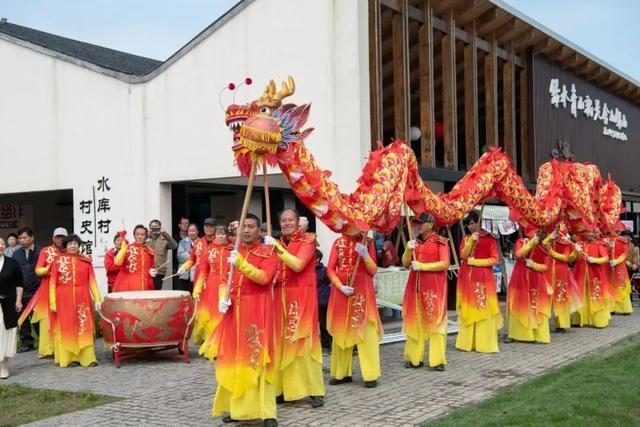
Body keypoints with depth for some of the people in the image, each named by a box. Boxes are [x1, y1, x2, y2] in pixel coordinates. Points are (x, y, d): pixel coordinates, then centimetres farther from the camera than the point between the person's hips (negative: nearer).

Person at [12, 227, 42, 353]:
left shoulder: (41, 251, -2)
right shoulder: (16, 254, 12)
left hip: (36, 292, -4)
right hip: (20, 292, 4)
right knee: (23, 319, 8)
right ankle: (26, 343, 18)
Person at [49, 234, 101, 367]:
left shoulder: (86, 260, 6)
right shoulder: (59, 260, 3)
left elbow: (92, 280, 5)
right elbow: (52, 282, 1)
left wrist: (97, 298, -1)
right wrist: (53, 302, -4)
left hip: (82, 298, 1)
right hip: (64, 299, -1)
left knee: (84, 327, 1)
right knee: (67, 327, 2)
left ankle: (88, 357, 3)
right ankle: (70, 357, 8)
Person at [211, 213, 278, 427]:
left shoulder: (268, 253, -1)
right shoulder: (234, 253, 14)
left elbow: (264, 277, -16)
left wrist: (241, 263, -26)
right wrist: (223, 298, -1)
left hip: (257, 312, -5)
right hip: (234, 311, 5)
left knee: (257, 358, -9)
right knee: (234, 358, 7)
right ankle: (237, 406, 17)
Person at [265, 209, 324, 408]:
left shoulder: (307, 240, -3)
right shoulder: (279, 243, 14)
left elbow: (298, 265, -18)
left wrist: (277, 248, -21)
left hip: (301, 296, -5)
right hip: (281, 296, 6)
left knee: (303, 340, -7)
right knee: (282, 341, 3)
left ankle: (315, 391, -3)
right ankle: (284, 388, 10)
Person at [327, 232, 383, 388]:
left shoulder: (368, 243, 4)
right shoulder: (338, 243, 6)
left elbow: (373, 271, -1)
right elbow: (330, 269, 1)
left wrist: (365, 255, -17)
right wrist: (341, 286, -13)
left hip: (362, 291, -2)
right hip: (341, 290, 2)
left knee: (366, 332, -6)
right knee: (341, 331, 7)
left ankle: (371, 375, -2)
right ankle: (341, 372, 17)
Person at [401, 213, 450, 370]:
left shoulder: (440, 242, -2)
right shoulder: (415, 242, 14)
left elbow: (445, 263, -11)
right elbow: (405, 263, 12)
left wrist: (422, 266, -14)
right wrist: (408, 250, -7)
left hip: (434, 286, -5)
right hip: (415, 285, 5)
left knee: (435, 320, -4)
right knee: (415, 321, 6)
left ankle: (438, 360, 0)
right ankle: (414, 358, 12)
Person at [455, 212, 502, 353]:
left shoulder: (490, 239, -1)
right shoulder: (466, 238, 10)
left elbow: (494, 259, -7)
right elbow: (463, 256, -4)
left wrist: (474, 261, -9)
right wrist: (471, 241, -15)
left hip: (484, 278, -3)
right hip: (467, 278, 3)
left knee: (483, 309, -3)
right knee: (468, 309, 5)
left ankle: (485, 343, 1)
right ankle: (467, 342, 10)